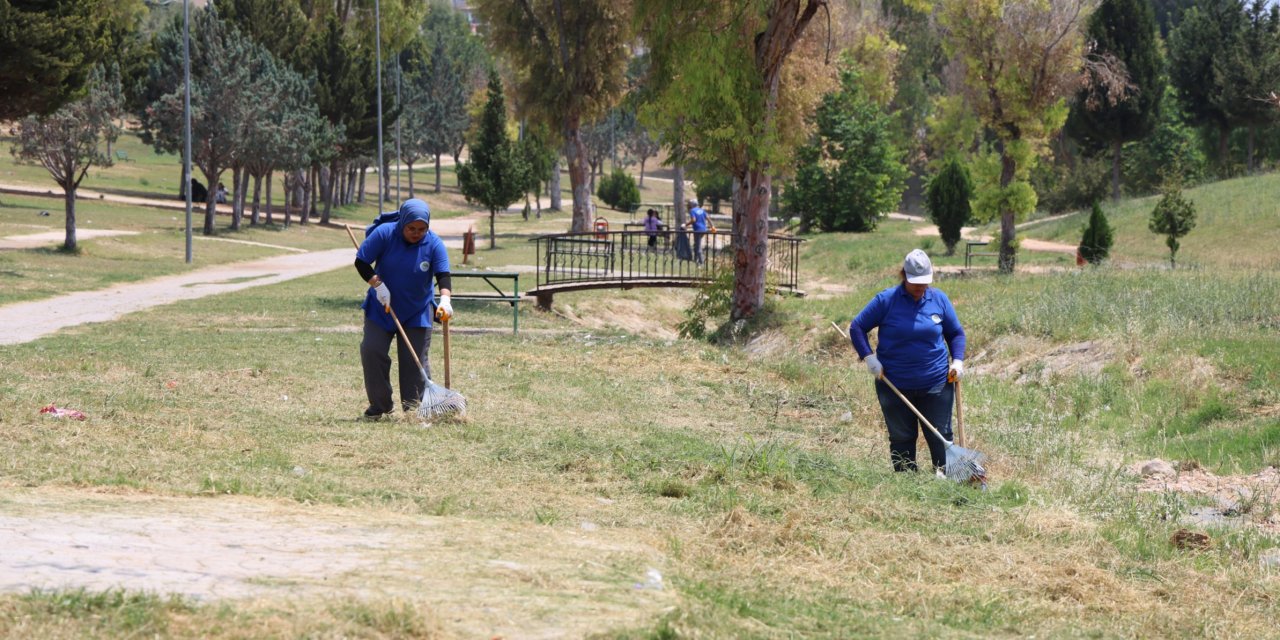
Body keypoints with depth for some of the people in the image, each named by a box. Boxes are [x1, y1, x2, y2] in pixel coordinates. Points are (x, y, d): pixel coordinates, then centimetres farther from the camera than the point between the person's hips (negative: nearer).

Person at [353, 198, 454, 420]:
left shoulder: (434, 244, -13)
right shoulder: (384, 234, -15)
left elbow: (443, 275, -21)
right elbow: (361, 262, -11)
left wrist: (445, 299, -39)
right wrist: (378, 285, -23)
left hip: (417, 312, 0)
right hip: (381, 308, 0)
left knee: (415, 360, -3)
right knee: (372, 351, -7)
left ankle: (414, 407, 6)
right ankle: (380, 404, 5)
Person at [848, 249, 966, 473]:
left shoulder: (939, 299, 2)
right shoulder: (886, 300, -6)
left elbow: (956, 333, 14)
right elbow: (857, 327, 1)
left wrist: (957, 360, -2)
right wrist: (869, 357, -10)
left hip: (936, 384, 1)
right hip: (895, 385, -1)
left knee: (940, 436, 4)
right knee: (901, 439, 7)